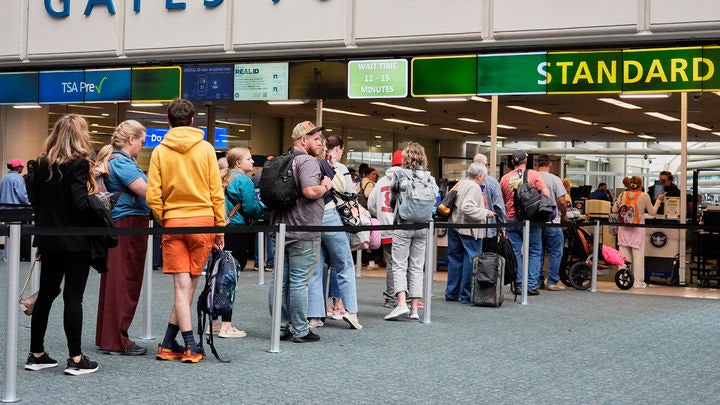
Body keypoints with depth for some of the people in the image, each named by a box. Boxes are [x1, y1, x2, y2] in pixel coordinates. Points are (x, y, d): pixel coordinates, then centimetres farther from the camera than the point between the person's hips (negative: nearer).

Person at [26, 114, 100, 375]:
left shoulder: (43, 163, 7)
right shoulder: (78, 163, -13)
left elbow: (36, 203, 12)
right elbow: (81, 204, -21)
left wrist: (42, 237, 18)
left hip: (50, 240, 6)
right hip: (76, 242, -6)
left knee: (45, 294, 13)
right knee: (73, 297, -2)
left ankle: (36, 354, 18)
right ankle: (76, 359, 0)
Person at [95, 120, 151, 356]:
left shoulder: (114, 160, 18)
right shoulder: (122, 162, -14)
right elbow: (146, 190, -22)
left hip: (117, 227, 10)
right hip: (129, 225, -10)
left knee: (114, 281, 13)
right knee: (125, 282, -6)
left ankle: (107, 337, 20)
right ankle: (117, 341, -3)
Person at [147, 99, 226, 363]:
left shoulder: (160, 151, 2)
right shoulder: (205, 148, 1)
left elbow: (153, 196, -4)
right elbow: (216, 192, 0)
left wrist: (164, 221, 11)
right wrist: (220, 228, 6)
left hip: (173, 222, 0)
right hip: (203, 220, 0)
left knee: (182, 285, 2)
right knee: (189, 284, 6)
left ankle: (190, 346, -3)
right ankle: (168, 344, 7)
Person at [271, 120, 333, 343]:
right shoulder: (308, 161, -12)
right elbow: (310, 191, -27)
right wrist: (325, 185, -8)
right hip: (302, 233, -8)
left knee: (281, 280, 11)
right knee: (299, 281, -4)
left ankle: (281, 328, 17)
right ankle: (300, 331, 2)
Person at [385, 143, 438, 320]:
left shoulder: (399, 174, -6)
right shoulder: (429, 177, 2)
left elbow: (392, 200, 1)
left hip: (403, 225, -3)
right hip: (423, 226, 3)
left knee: (399, 265, -1)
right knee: (417, 267, 9)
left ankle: (401, 303, -16)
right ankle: (414, 308, 9)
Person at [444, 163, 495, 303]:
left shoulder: (460, 184, 12)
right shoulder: (474, 187, -14)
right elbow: (467, 208, -25)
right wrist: (485, 213, -15)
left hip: (454, 227, 9)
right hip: (469, 229, -9)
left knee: (455, 259, 14)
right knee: (471, 260, -2)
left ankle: (451, 293, 21)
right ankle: (466, 295, 0)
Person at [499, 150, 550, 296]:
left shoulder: (505, 178, 7)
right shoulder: (533, 175, -2)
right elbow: (546, 194, -8)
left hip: (511, 219, 2)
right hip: (530, 219, -2)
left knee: (515, 253, 7)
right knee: (535, 252, 5)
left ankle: (519, 285, 6)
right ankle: (531, 285, -2)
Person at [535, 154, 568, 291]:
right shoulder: (554, 179, -9)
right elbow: (562, 201, -12)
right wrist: (564, 215, 5)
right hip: (552, 222, -4)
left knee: (537, 253, 12)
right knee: (556, 252, 4)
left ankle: (537, 281, 15)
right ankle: (553, 282, 1)